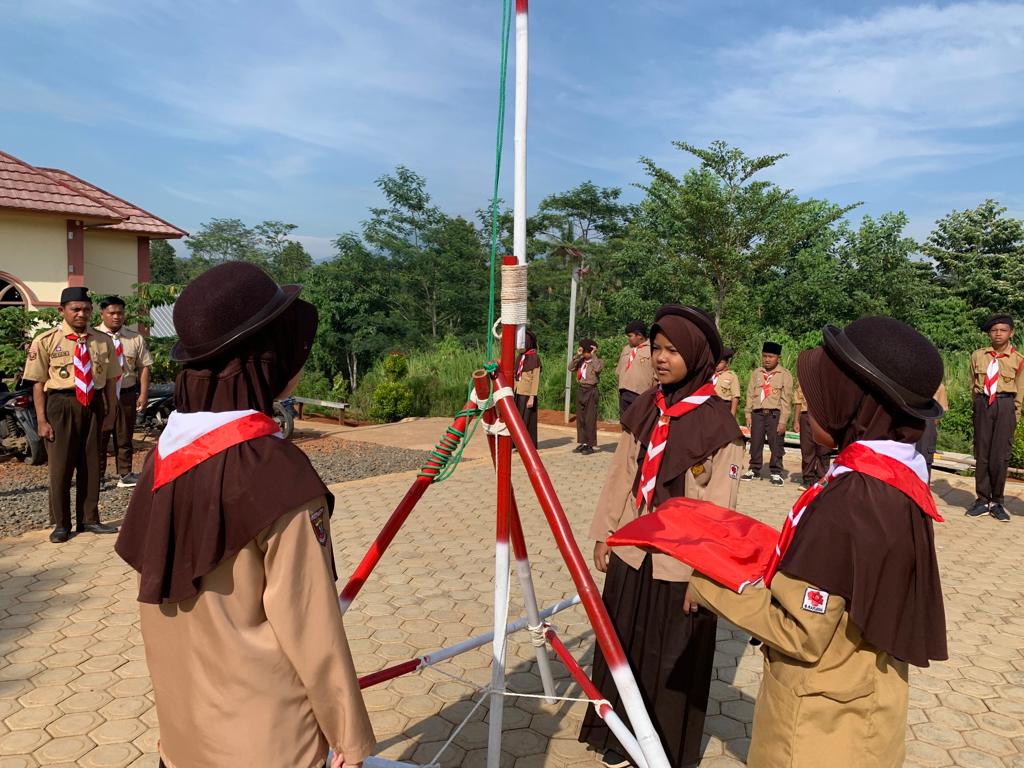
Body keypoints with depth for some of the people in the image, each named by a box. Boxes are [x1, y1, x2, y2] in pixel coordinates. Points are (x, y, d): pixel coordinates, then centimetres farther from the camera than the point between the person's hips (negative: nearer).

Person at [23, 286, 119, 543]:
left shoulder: (103, 341, 3)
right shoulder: (45, 341, -4)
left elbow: (110, 380, 8)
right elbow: (38, 383, -4)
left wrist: (110, 413, 4)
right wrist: (42, 420, -8)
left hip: (94, 405, 3)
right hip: (61, 405, -2)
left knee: (91, 464, 11)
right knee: (60, 465, 5)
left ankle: (89, 519, 25)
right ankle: (61, 524, 19)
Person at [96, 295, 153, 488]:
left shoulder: (135, 338, 5)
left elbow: (144, 367, 4)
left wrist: (143, 394, -1)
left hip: (126, 394, 2)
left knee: (125, 437, 12)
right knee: (98, 437, 6)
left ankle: (125, 475, 23)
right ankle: (97, 476, 17)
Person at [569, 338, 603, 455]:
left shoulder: (598, 361, -5)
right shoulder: (581, 361, 10)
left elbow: (597, 368, -27)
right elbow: (571, 368, -2)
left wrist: (594, 355, -18)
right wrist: (577, 355, -6)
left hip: (591, 391, -6)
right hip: (580, 390, 6)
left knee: (590, 419, -4)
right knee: (580, 418, 10)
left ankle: (590, 445, 2)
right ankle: (582, 443, 18)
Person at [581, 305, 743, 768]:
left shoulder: (717, 423, -14)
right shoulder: (643, 409, 2)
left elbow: (719, 506, -12)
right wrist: (603, 533, 9)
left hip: (681, 563, -5)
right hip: (630, 552, 5)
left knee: (671, 660, 10)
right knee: (624, 648, 16)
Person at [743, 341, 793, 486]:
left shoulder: (785, 375, 0)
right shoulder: (756, 373, 11)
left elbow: (786, 399, -3)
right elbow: (750, 394, 13)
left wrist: (782, 421, -8)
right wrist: (748, 415, 7)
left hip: (775, 414, -3)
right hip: (757, 414, 3)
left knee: (776, 446, -1)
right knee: (755, 444, 8)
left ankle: (776, 473, 9)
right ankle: (754, 470, 20)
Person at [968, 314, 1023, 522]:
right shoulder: (978, 356, 5)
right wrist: (980, 405, 12)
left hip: (1005, 405, -2)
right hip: (982, 405, 2)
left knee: (1000, 456, -2)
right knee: (981, 454, 5)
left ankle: (996, 502, 11)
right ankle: (983, 500, 14)